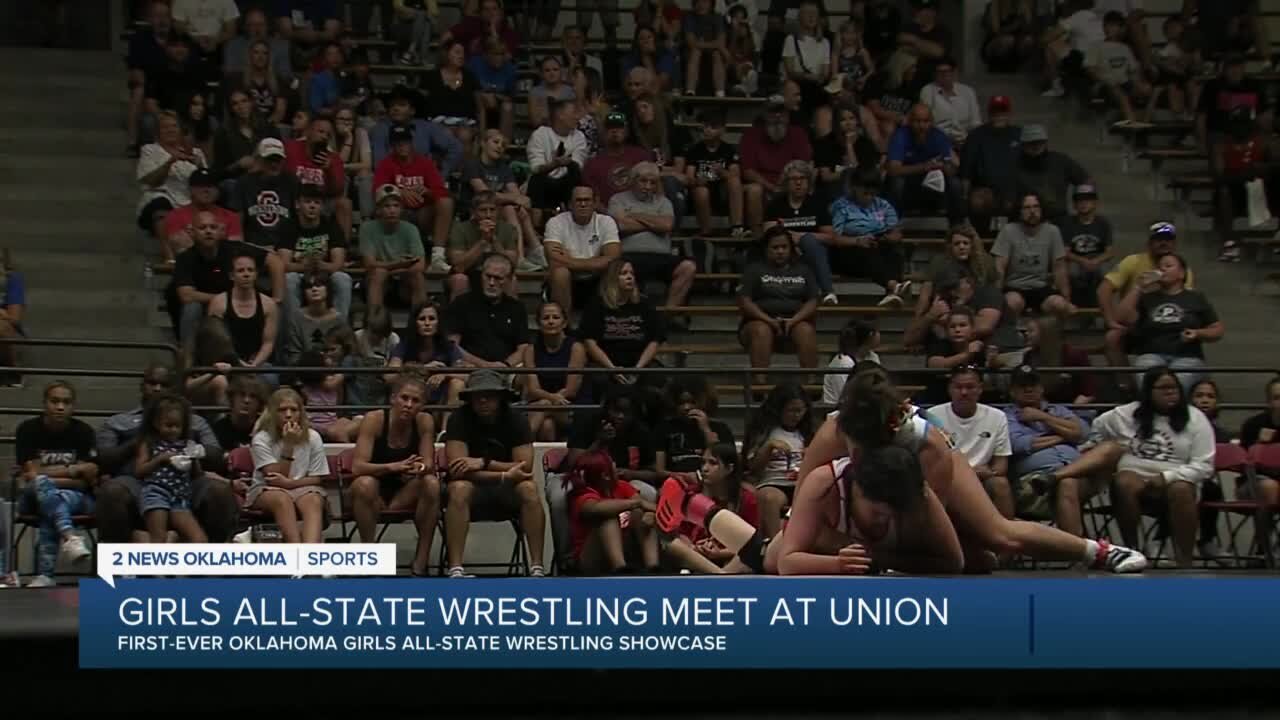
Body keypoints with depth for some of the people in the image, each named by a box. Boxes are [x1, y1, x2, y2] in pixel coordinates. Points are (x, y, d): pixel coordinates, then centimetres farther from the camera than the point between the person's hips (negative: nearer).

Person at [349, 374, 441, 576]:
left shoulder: (424, 421, -8)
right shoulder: (374, 419, -18)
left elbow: (429, 465, -10)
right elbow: (357, 467, -25)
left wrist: (421, 468, -36)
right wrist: (393, 467, -42)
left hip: (405, 495, 2)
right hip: (374, 493, -2)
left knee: (432, 483, -27)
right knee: (364, 484, -35)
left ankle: (420, 562, -20)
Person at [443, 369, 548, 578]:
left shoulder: (515, 421, -6)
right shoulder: (459, 419, -12)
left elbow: (525, 468, -15)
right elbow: (457, 470, -21)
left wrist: (484, 463, -26)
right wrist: (505, 475, -27)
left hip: (506, 490, 2)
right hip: (473, 485, -2)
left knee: (529, 488, -30)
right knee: (459, 489, -35)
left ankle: (537, 567, -33)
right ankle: (455, 569, -42)